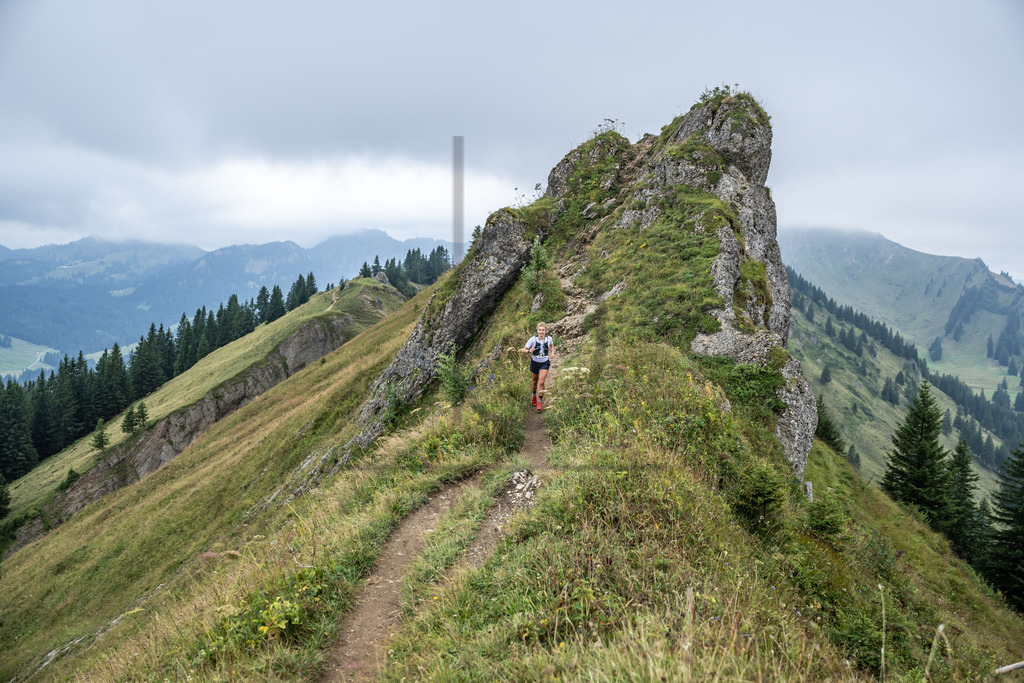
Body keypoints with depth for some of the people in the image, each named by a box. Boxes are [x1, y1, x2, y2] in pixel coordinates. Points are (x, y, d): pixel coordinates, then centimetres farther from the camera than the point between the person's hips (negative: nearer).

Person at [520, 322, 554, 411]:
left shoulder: (549, 339, -12)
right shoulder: (533, 339, -18)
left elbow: (552, 345, 14)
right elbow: (523, 350, -18)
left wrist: (552, 352, -3)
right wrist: (529, 351, -38)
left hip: (544, 363, -1)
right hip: (535, 363, 1)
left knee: (541, 382, -13)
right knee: (535, 381, 19)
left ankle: (540, 402, -4)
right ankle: (534, 396, 45)